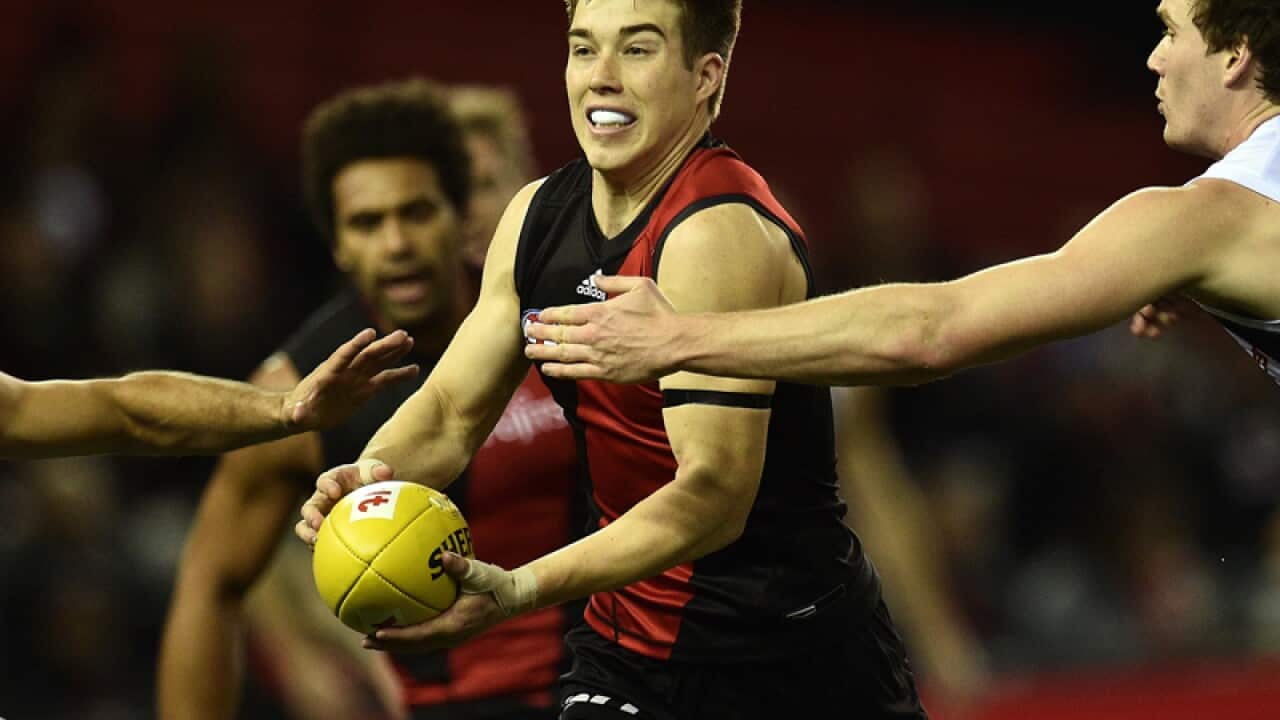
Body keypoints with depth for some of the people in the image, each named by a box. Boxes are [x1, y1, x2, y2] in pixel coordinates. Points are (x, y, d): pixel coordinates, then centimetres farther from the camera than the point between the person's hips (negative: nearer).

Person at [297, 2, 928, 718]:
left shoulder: (720, 233, -21)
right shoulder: (539, 215, 3)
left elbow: (714, 493, -28)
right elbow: (451, 412, 7)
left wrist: (521, 591, -37)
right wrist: (374, 472, -16)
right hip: (627, 648, 6)